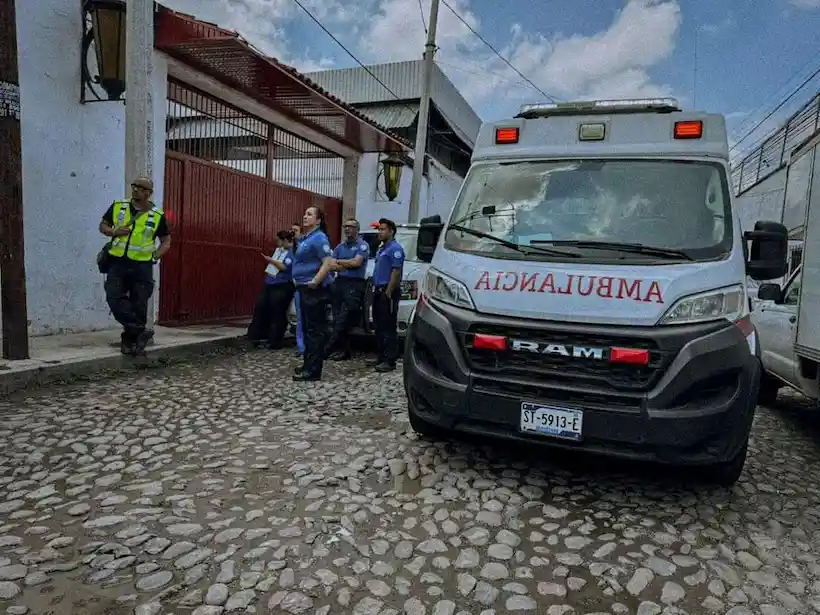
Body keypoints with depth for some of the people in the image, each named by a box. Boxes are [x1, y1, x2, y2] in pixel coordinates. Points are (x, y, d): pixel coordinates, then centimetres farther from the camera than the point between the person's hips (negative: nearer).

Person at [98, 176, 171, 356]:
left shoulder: (157, 215, 0)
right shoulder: (118, 206, 5)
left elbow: (166, 241, 9)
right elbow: (103, 226, 16)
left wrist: (156, 256, -7)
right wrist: (114, 231, -6)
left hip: (141, 266, -2)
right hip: (117, 263, 2)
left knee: (138, 304, 2)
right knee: (114, 298, -12)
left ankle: (131, 336, 18)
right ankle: (141, 331, -4)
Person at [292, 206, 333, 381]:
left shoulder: (319, 238, -12)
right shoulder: (305, 238, 18)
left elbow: (328, 263, -22)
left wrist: (315, 281, -25)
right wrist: (297, 279, 19)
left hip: (314, 290, -11)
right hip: (304, 289, 11)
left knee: (315, 330, -8)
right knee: (307, 328, 15)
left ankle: (313, 370, -5)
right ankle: (308, 365, 25)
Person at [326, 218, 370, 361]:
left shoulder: (362, 245, 1)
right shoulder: (340, 246, 18)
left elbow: (357, 262, -13)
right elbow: (331, 266, 10)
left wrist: (338, 262, -2)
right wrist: (347, 265, -8)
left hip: (355, 284, -6)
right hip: (339, 282, 6)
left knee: (344, 319, -10)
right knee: (337, 319, 3)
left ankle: (329, 348, -8)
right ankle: (344, 349, 9)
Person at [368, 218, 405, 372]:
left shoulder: (395, 248, -10)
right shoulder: (382, 248, 21)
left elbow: (396, 272, -18)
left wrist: (388, 292, -21)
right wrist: (376, 289, 16)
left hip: (388, 292, -10)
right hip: (379, 292, 10)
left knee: (389, 327, -9)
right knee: (379, 326, 14)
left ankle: (390, 361, -7)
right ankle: (381, 356, 22)